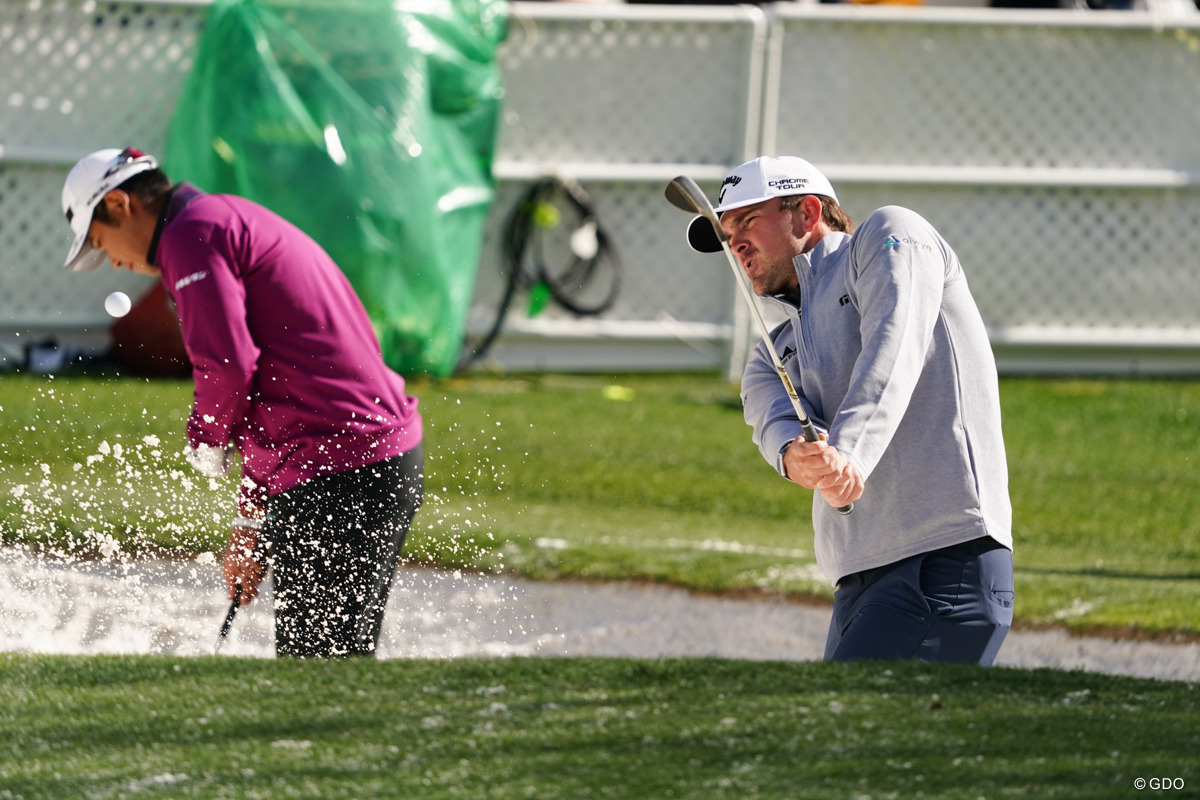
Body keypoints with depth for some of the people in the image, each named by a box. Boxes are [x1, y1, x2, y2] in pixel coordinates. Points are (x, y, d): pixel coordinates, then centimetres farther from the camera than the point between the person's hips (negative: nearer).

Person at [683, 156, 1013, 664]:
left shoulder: (891, 236, 9)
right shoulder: (771, 360, 27)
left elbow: (892, 350, -10)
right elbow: (778, 425, 3)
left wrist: (848, 453, -28)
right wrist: (795, 456, -24)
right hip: (859, 584, 8)